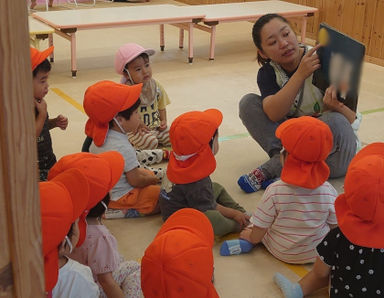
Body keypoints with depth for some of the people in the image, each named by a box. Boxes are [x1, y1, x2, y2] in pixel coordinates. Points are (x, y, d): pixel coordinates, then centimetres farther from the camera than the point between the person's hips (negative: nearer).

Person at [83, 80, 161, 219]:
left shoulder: (99, 138, -2)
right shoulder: (123, 147, -29)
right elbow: (135, 180, -21)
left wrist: (140, 172, 8)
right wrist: (152, 180, -3)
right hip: (121, 196, -10)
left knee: (149, 173, 28)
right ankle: (125, 212, -13)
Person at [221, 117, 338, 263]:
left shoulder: (275, 191, -28)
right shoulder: (329, 192, -22)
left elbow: (259, 231, -17)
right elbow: (335, 226, -6)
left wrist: (251, 237, 7)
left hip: (282, 253, -1)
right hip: (316, 255, 1)